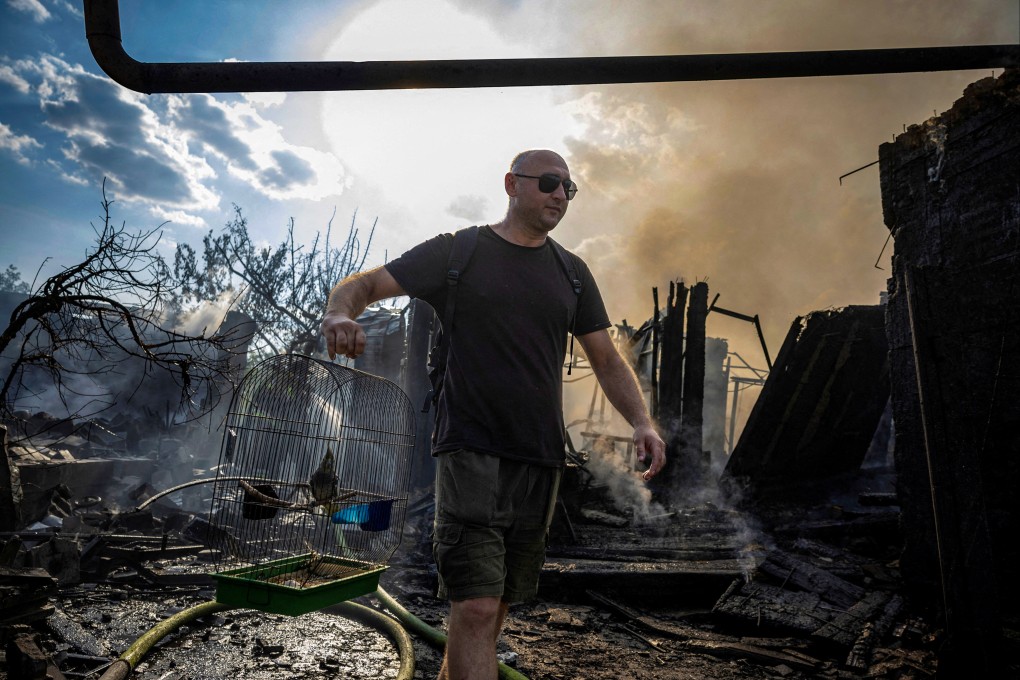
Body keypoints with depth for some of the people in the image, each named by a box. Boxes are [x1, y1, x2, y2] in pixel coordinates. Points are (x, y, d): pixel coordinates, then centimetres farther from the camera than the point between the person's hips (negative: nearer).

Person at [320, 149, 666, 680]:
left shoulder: (571, 272, 14)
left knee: (497, 603, 13)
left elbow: (607, 361, 14)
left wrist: (641, 422, -4)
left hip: (540, 461, 5)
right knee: (476, 606, -13)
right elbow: (365, 284, 0)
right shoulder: (456, 252, 2)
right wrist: (339, 313, -24)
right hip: (471, 453, -4)